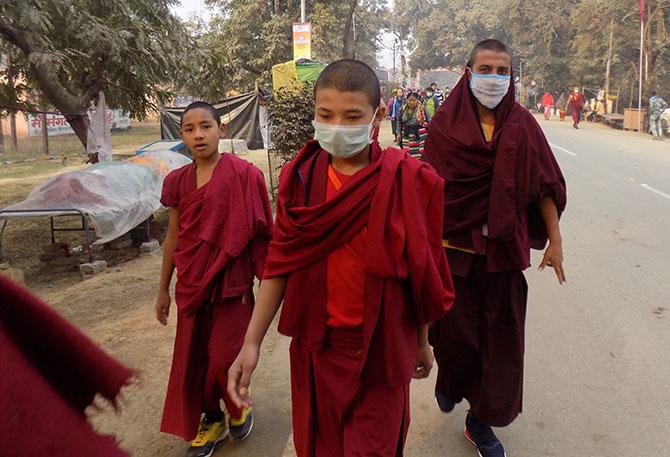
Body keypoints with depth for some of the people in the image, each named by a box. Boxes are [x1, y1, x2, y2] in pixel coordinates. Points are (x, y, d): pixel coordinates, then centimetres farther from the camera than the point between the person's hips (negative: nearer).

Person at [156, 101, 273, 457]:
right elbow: (173, 237, 10)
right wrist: (163, 290, 13)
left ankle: (238, 407, 31)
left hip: (231, 281, -4)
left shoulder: (243, 175, -11)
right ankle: (211, 420, 35)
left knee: (223, 358, -2)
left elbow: (259, 234, -7)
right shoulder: (178, 181, 3)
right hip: (191, 283, 5)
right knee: (193, 357, 11)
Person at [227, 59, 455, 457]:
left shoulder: (405, 181, -11)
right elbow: (280, 264, -2)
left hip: (381, 348, -2)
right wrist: (252, 342, -6)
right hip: (315, 344, 3)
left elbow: (419, 270, -3)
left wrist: (422, 341, 7)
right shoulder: (300, 178, -4)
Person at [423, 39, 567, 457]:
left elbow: (544, 184, 2)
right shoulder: (446, 123, -4)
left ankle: (482, 421, 27)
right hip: (454, 247, -1)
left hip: (503, 249, 1)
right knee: (454, 331, 11)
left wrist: (555, 239, 0)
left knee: (500, 338, 7)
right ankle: (450, 382, 46)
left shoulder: (523, 125, 0)